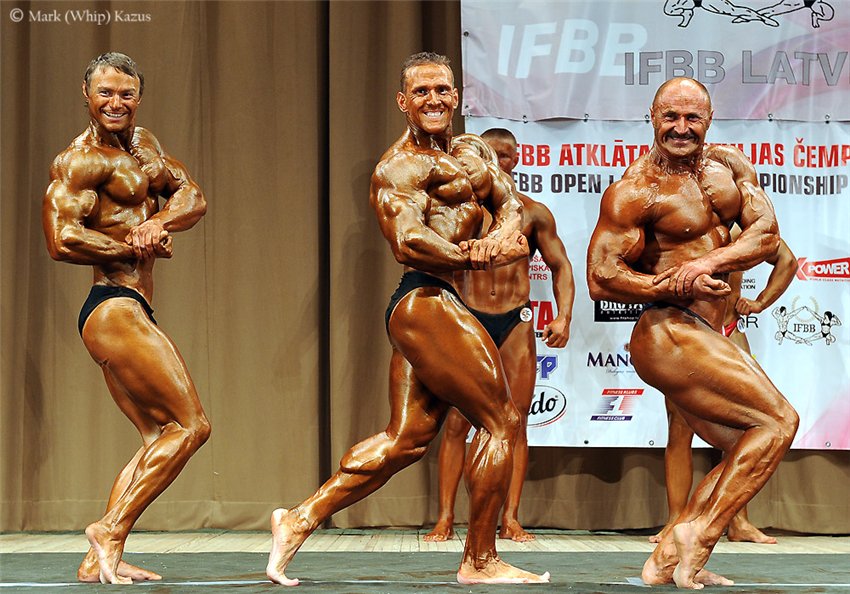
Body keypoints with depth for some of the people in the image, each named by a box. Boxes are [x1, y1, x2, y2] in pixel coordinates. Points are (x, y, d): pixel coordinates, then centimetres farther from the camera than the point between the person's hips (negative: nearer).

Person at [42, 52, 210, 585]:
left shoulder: (143, 142, 17)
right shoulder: (80, 161, -10)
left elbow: (194, 198, 10)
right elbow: (61, 240, -21)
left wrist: (158, 223, -11)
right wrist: (135, 247, -12)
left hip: (133, 313, 10)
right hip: (113, 308, -10)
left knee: (161, 437, 10)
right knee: (190, 426, -9)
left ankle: (99, 560, 8)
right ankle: (110, 532, -6)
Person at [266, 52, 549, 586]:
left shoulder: (476, 154, 20)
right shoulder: (400, 167, -6)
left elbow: (511, 205, 4)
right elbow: (409, 241, -20)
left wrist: (501, 233, -18)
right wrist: (481, 257, -18)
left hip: (421, 308, 9)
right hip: (426, 300, -9)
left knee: (406, 438, 9)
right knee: (501, 420, -5)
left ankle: (301, 520, 14)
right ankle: (480, 562, 4)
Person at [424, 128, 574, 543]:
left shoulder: (533, 213, 9)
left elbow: (560, 266, 12)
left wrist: (564, 317, -1)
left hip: (516, 323, 1)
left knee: (516, 421, -1)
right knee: (456, 421, -4)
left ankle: (510, 520, 4)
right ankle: (445, 518, 0)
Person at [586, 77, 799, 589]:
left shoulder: (730, 166, 10)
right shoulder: (635, 191, -11)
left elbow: (767, 235, 1)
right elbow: (601, 278, -15)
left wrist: (709, 262, -17)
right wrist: (681, 286, -20)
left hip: (704, 337, 9)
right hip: (669, 335, -9)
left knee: (747, 454, 11)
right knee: (778, 421, -11)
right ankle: (697, 537, -9)